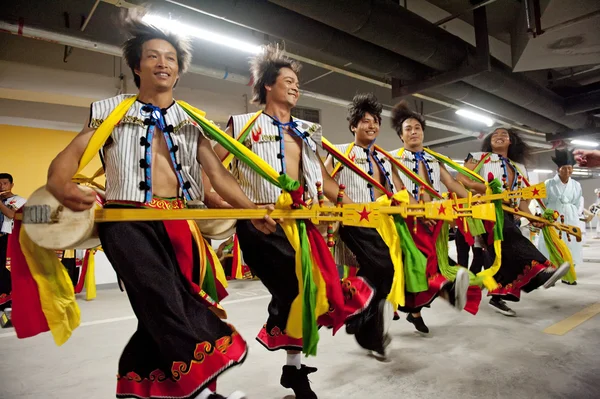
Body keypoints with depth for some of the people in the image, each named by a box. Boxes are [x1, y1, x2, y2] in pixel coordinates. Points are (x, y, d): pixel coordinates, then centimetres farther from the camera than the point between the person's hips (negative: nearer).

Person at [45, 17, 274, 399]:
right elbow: (69, 155, 0)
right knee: (162, 297, -24)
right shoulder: (112, 111, 11)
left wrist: (253, 210, -8)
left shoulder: (192, 122, 15)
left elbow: (219, 174, 6)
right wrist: (61, 185, -25)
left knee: (161, 311, 2)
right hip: (127, 220, -2)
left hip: (179, 222, 3)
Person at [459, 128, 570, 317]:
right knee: (511, 239, -28)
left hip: (506, 213, 6)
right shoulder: (480, 157, 9)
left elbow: (521, 198, 15)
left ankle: (497, 296, 8)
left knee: (503, 252, 0)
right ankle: (541, 270, -40)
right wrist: (486, 189, -17)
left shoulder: (519, 168, 22)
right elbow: (461, 178, -5)